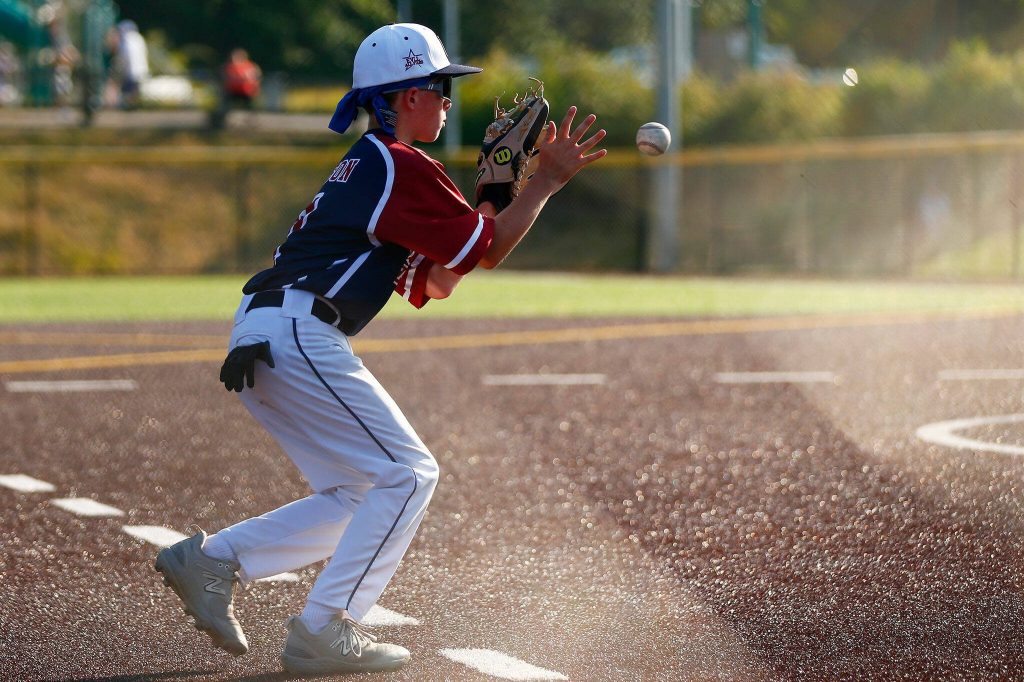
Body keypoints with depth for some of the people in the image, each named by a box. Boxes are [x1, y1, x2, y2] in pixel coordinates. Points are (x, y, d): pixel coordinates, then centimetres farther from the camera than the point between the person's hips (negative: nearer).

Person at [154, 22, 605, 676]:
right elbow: (488, 251, -3)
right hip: (297, 334, -10)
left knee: (358, 495, 13)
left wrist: (489, 195, 19)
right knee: (408, 473, -6)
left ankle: (211, 558, 8)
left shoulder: (366, 167, 25)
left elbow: (436, 282, 25)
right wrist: (547, 181, 5)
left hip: (257, 339, 10)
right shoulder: (403, 167, -6)